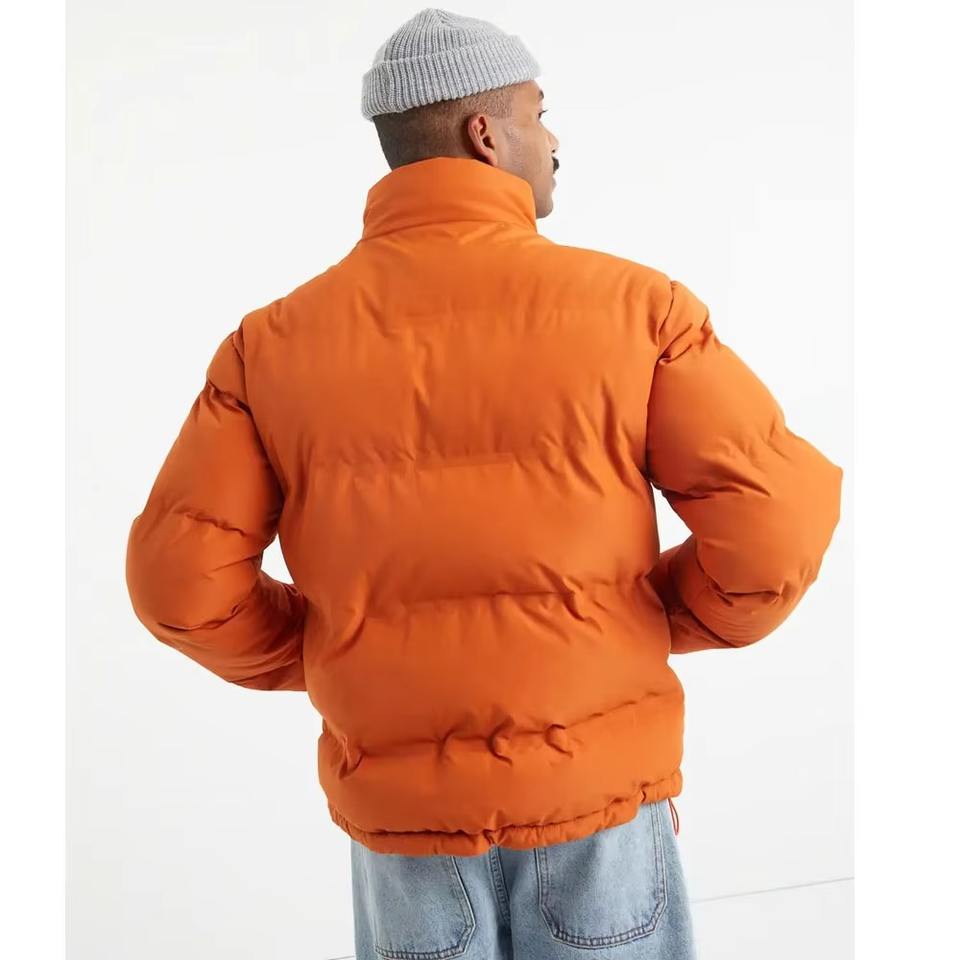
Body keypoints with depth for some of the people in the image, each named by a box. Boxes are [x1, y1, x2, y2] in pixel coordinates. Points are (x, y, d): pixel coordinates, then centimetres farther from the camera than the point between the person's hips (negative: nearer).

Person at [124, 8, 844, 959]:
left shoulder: (275, 343, -7)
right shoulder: (631, 305, -12)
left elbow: (181, 576, -8)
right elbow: (777, 516, -15)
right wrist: (674, 619, 5)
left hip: (405, 798, 2)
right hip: (594, 779, -1)